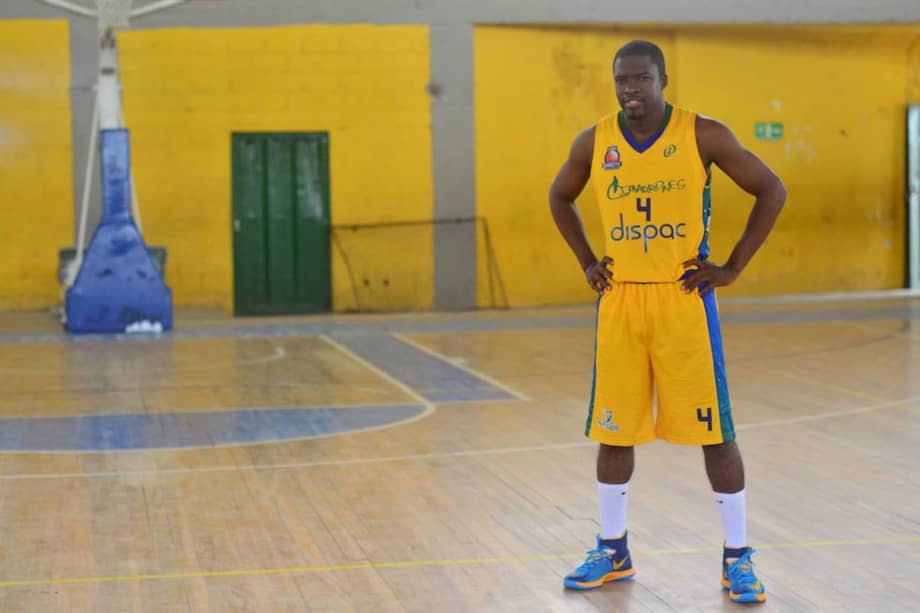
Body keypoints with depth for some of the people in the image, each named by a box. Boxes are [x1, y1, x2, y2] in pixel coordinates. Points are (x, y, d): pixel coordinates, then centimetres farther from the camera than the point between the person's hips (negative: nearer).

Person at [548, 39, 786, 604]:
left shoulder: (703, 135, -8)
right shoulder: (594, 143, 1)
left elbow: (772, 191, -2)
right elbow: (560, 199, 20)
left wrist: (732, 267, -6)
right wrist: (588, 262, 9)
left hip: (684, 298, -3)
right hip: (620, 300, 3)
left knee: (714, 431, -1)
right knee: (613, 431, 8)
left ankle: (738, 558, 10)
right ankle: (613, 552, 24)